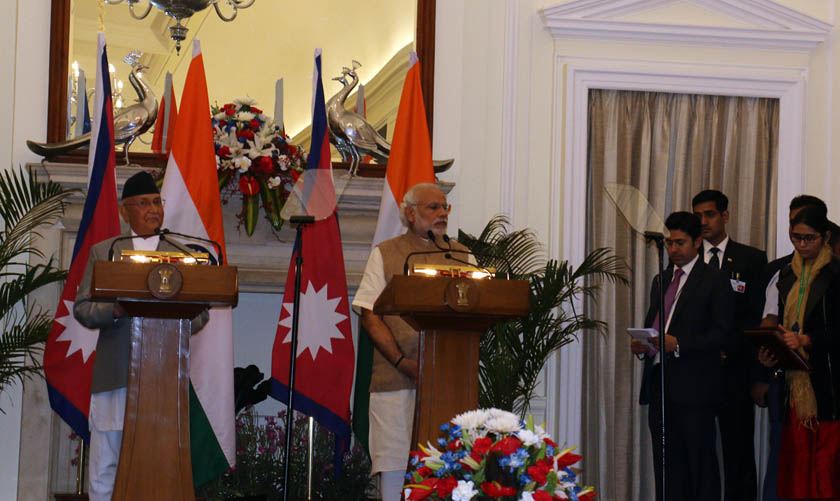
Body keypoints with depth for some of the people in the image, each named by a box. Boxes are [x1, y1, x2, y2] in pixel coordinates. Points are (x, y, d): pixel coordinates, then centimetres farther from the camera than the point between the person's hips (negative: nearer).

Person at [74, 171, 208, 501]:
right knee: (105, 466, -2)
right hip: (115, 375, 0)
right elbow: (82, 309, 7)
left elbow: (200, 312, 10)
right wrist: (115, 311, -14)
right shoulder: (103, 252, 13)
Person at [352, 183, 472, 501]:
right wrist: (403, 362, -11)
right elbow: (370, 316, 1)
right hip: (397, 378, -2)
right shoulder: (386, 254, 10)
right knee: (395, 462, -6)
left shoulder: (461, 256, 18)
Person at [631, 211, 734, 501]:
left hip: (693, 387, -7)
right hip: (659, 383, 7)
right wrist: (641, 344, 2)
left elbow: (721, 334, -10)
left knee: (700, 464, -5)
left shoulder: (714, 282, -3)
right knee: (666, 465, 7)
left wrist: (678, 344, -20)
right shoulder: (660, 281, 20)